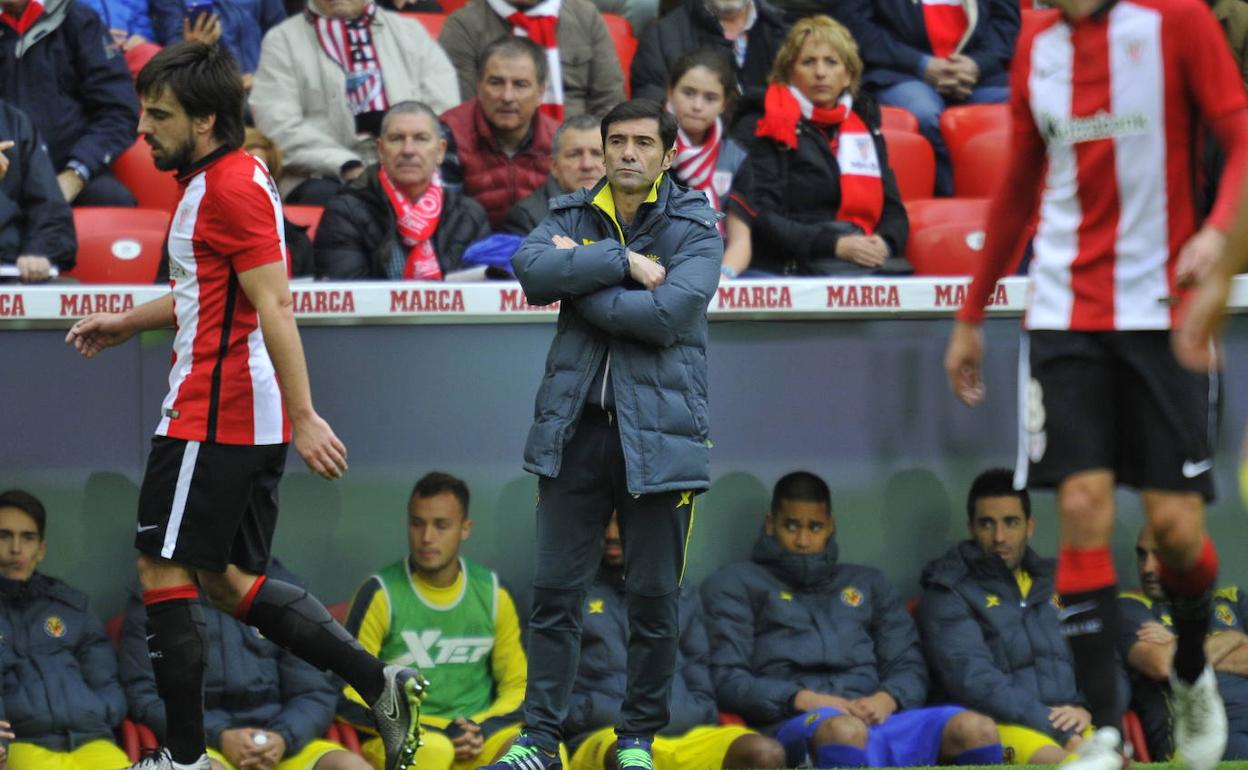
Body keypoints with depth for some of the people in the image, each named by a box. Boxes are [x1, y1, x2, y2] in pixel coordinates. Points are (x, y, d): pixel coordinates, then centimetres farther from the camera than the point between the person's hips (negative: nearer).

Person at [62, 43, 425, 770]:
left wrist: (303, 416, -26)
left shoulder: (232, 186, -16)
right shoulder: (217, 179, 16)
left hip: (212, 421, -10)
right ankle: (380, 684, 7)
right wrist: (127, 323, 25)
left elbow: (274, 306, -22)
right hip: (252, 421, 10)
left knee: (164, 572, -2)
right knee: (226, 580, 13)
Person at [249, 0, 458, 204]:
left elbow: (444, 110, 9)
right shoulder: (283, 40, 10)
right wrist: (347, 167, -15)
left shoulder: (410, 32, 18)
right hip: (323, 177, -1)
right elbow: (280, 127, -2)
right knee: (323, 196, -36)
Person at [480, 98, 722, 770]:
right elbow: (530, 268, -11)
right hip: (574, 428, 2)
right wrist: (622, 263, -16)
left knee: (654, 599, 3)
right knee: (555, 592, 1)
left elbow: (669, 312, -16)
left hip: (657, 432, -2)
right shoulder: (572, 217, 10)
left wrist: (578, 280, -9)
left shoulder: (695, 228, 0)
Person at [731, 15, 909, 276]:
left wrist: (885, 242, -4)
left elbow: (893, 209, 21)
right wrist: (834, 245, -15)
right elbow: (761, 218, -3)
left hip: (869, 256, 5)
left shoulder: (866, 127, 23)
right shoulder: (774, 130, 7)